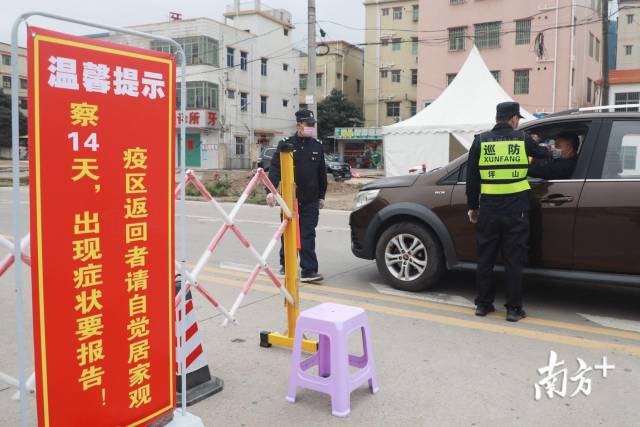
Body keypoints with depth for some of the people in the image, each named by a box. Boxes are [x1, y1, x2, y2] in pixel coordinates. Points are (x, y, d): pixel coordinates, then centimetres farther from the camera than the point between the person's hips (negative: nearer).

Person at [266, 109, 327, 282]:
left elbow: (322, 173, 13)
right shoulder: (286, 144, -2)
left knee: (308, 235, -4)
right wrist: (271, 190, -22)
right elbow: (275, 168, -10)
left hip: (310, 200, 1)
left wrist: (321, 196, 15)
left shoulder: (317, 146, 7)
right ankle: (285, 263, 32)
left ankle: (309, 271, -4)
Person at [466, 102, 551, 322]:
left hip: (488, 209, 1)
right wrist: (547, 150, 45)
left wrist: (472, 206, 11)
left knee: (485, 257, 11)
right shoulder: (522, 139, 0)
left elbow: (472, 177, 3)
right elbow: (541, 153, 21)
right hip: (516, 209, -1)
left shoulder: (481, 141, 2)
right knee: (513, 259, 5)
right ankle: (513, 309, 11)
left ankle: (483, 304, 19)